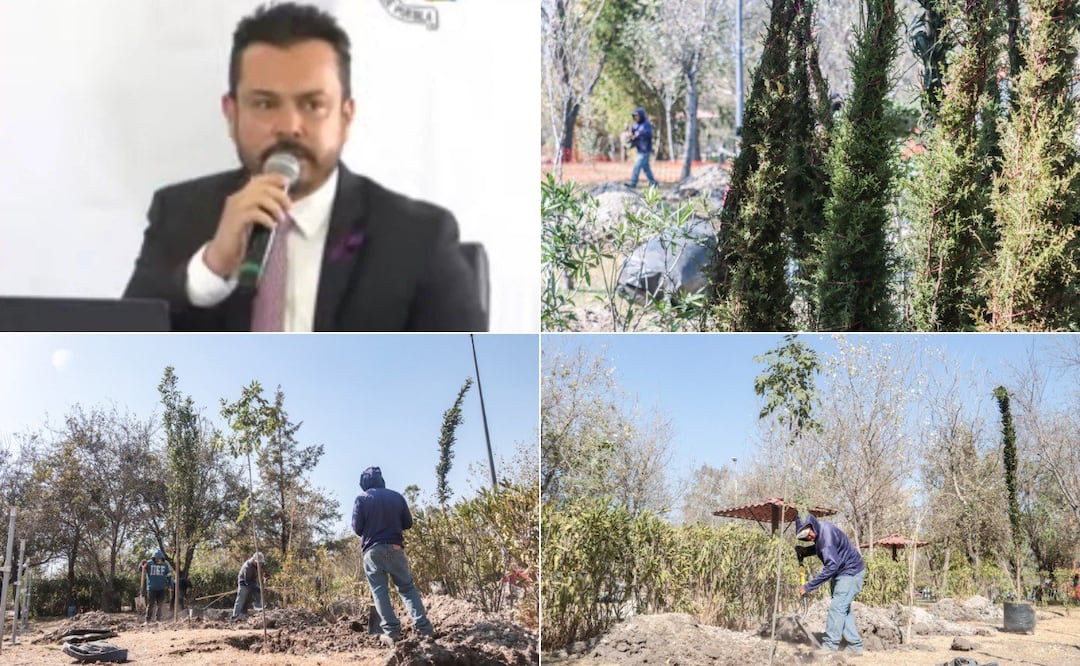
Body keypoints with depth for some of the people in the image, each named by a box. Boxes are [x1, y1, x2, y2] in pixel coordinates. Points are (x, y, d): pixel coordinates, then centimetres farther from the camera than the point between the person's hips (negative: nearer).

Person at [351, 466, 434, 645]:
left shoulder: (361, 500, -1)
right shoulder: (397, 496, 7)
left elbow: (357, 528, -3)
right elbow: (408, 523, 10)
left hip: (372, 550, -2)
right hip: (395, 547, 2)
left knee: (380, 591, 1)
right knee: (407, 587, 7)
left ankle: (392, 631, -7)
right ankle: (424, 626, -2)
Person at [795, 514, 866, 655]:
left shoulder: (827, 534, -29)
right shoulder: (820, 532, 0)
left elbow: (831, 566, -33)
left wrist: (808, 587, -32)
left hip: (851, 572, -10)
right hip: (841, 573, 10)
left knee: (837, 608, -13)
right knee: (844, 609, 11)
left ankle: (829, 646, -13)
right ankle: (855, 646, 15)